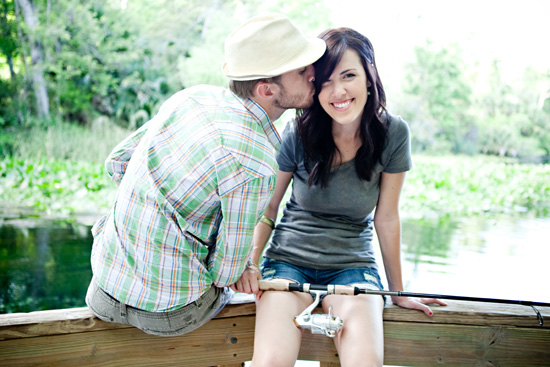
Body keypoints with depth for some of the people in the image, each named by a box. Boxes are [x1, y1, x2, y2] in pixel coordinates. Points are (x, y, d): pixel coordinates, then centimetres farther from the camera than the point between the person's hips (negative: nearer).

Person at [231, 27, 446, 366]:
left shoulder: (393, 133, -7)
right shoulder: (298, 133, -9)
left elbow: (386, 218, 0)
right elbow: (266, 210, 0)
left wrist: (398, 291, 5)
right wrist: (249, 263, -15)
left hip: (353, 265, 1)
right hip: (288, 259, 0)